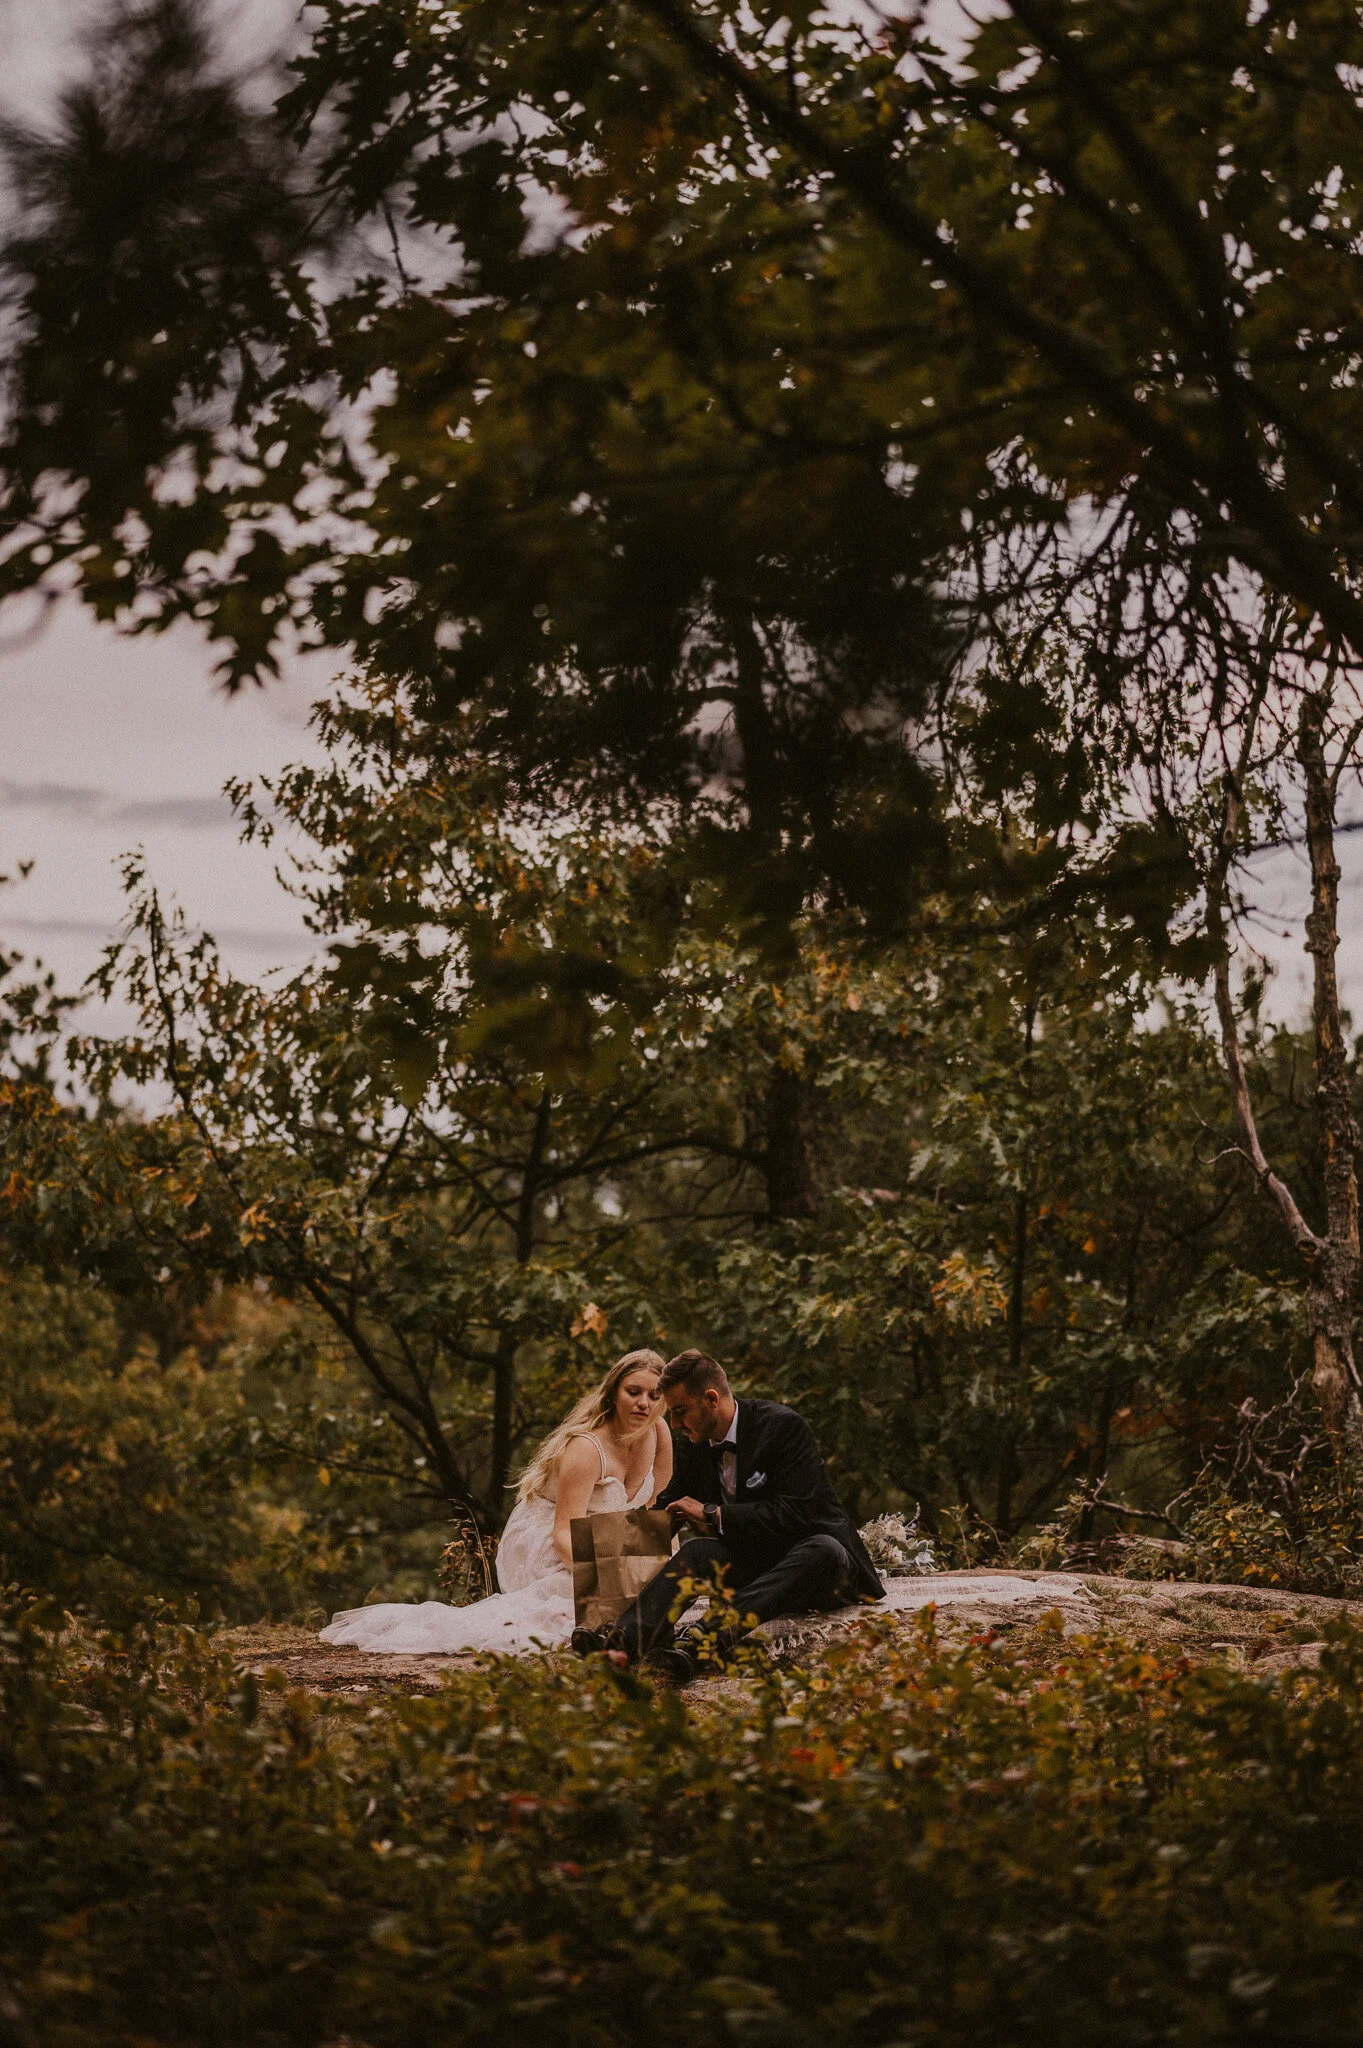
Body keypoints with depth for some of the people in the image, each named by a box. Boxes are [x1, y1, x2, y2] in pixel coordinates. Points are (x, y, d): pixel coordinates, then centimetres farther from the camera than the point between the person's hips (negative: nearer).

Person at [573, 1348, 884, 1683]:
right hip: (755, 1564, 6)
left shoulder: (783, 1426, -16)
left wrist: (713, 1514, -19)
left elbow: (795, 1513, -24)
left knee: (823, 1550, -40)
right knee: (699, 1549, -23)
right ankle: (622, 1644, -49)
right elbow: (668, 1506, 18)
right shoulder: (693, 1444, 4)